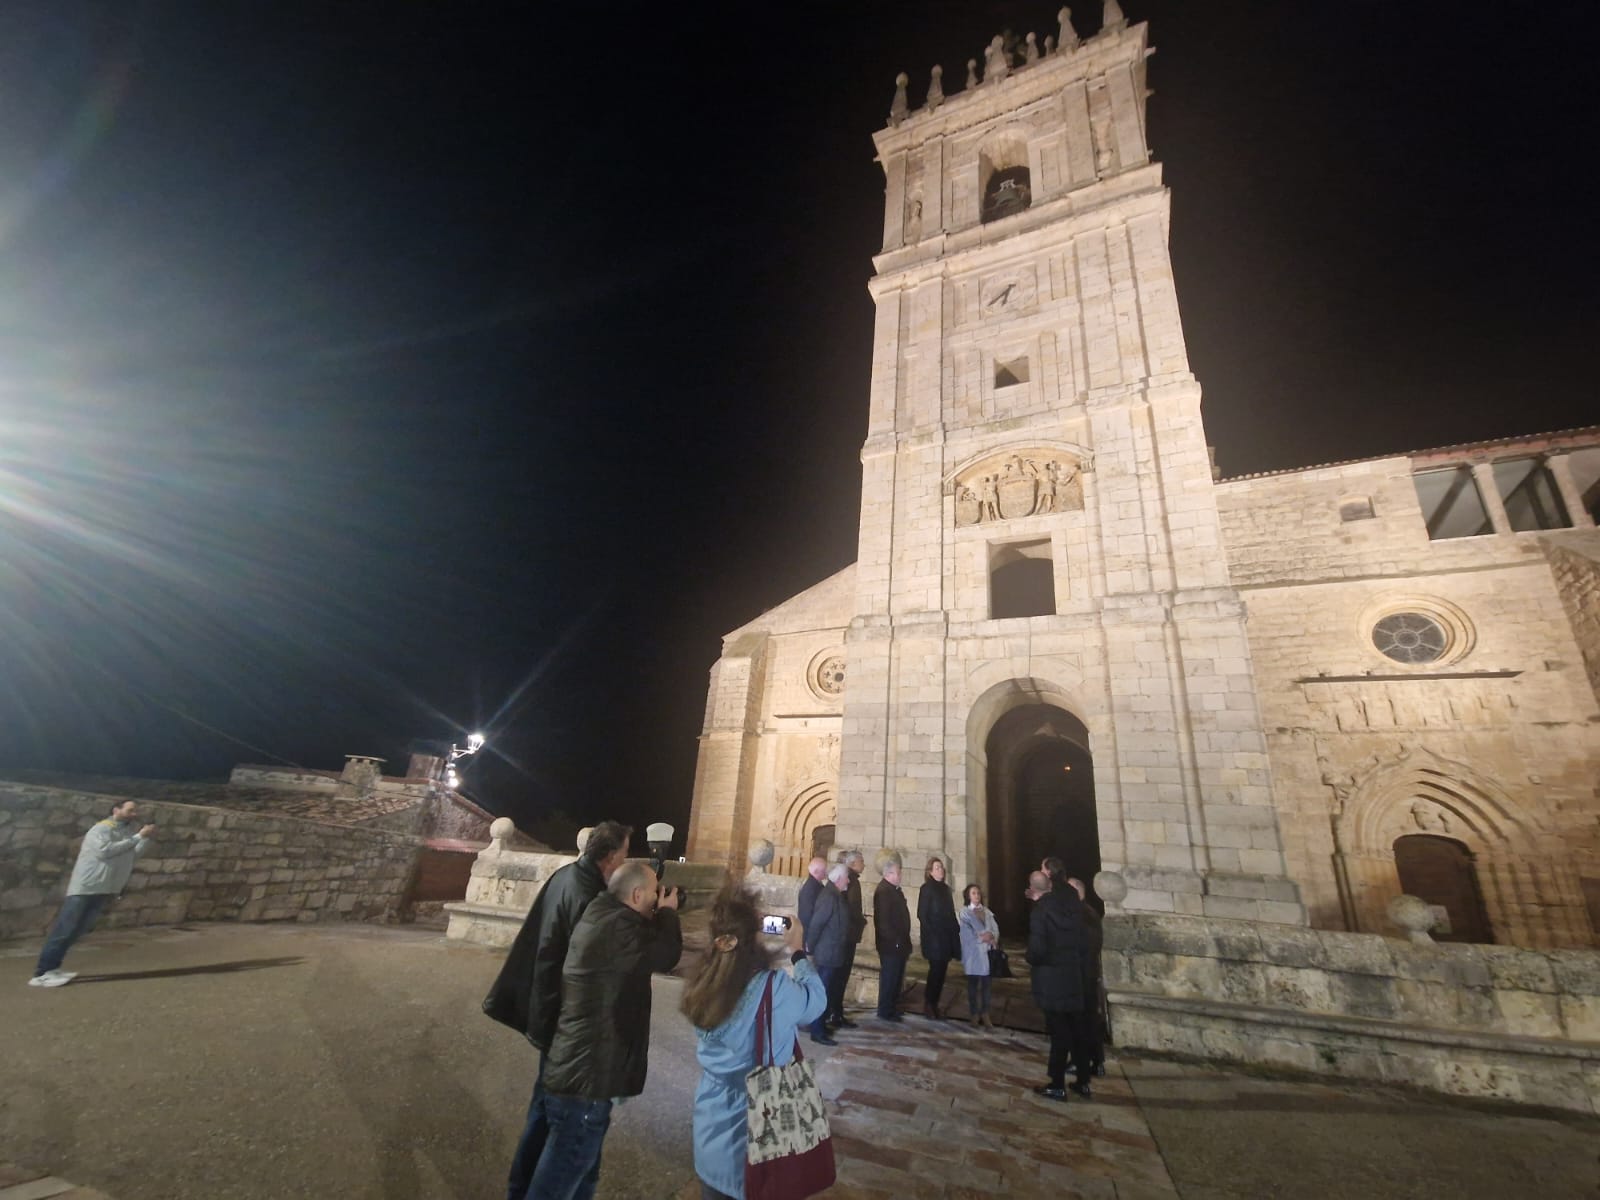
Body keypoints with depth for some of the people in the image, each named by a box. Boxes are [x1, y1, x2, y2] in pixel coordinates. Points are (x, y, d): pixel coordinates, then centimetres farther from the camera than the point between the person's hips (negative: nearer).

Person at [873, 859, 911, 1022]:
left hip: (898, 943, 9)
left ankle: (892, 1010, 27)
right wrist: (895, 940, -21)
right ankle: (885, 1012, 10)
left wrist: (904, 941, 14)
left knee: (896, 978, 16)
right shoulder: (883, 891, -18)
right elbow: (883, 919, -23)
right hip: (891, 944, -9)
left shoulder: (894, 890, 13)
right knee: (889, 979, 0)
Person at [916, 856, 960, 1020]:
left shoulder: (946, 888, 13)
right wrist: (930, 934, -15)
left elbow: (951, 913, 15)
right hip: (933, 937, -6)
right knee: (936, 970, -5)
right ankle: (928, 1005, 8)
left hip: (947, 937, 6)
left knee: (941, 971, 8)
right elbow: (922, 914, -9)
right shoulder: (926, 889, -6)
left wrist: (956, 930, 6)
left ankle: (935, 1005, 17)